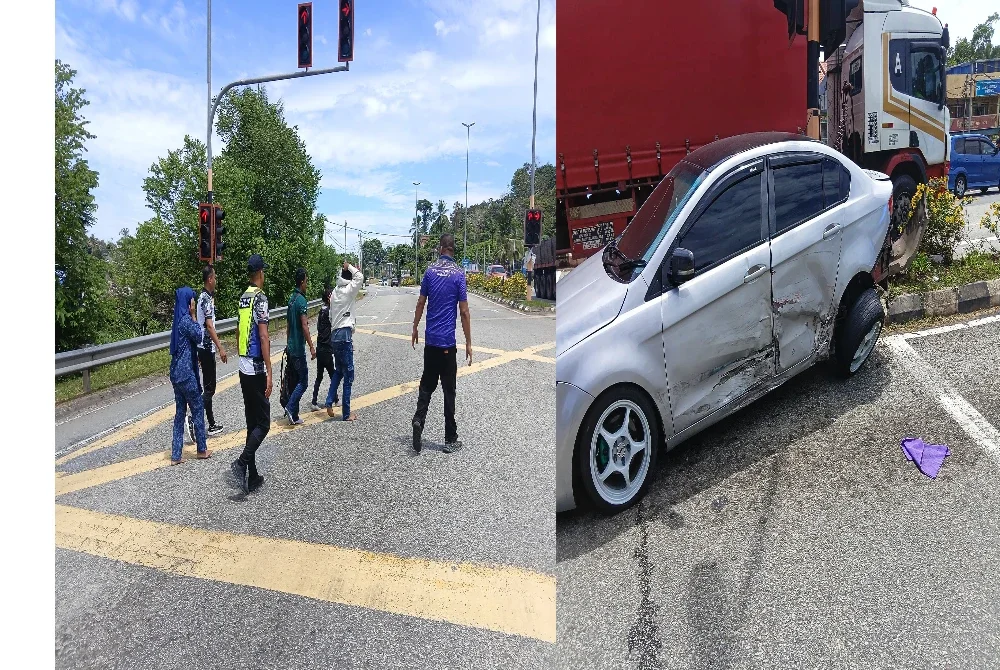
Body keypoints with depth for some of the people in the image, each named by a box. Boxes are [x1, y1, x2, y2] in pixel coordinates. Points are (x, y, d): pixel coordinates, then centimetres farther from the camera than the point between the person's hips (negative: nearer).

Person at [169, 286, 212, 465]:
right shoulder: (186, 320, -16)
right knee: (198, 410, 5)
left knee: (180, 412, 11)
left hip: (176, 372, 9)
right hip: (186, 373, -9)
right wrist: (193, 315, -8)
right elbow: (199, 336, -10)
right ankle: (202, 449, 16)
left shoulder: (178, 319, 12)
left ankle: (175, 455, 13)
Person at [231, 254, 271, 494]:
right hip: (256, 369, -8)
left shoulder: (243, 297, 12)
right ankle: (242, 463, -12)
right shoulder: (260, 297, -13)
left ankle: (252, 476, 15)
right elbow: (263, 336, -18)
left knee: (252, 423, 11)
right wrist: (269, 373, -18)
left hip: (243, 368, 8)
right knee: (263, 423, -1)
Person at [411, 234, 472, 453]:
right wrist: (468, 343, -2)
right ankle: (450, 440, 9)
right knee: (449, 390, 2)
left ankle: (418, 420, -5)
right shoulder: (459, 274, -6)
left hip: (430, 339, 3)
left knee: (427, 383, 15)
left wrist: (415, 328, 22)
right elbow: (464, 312, -7)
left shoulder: (430, 272, 4)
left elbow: (420, 304, 8)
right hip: (448, 341, -3)